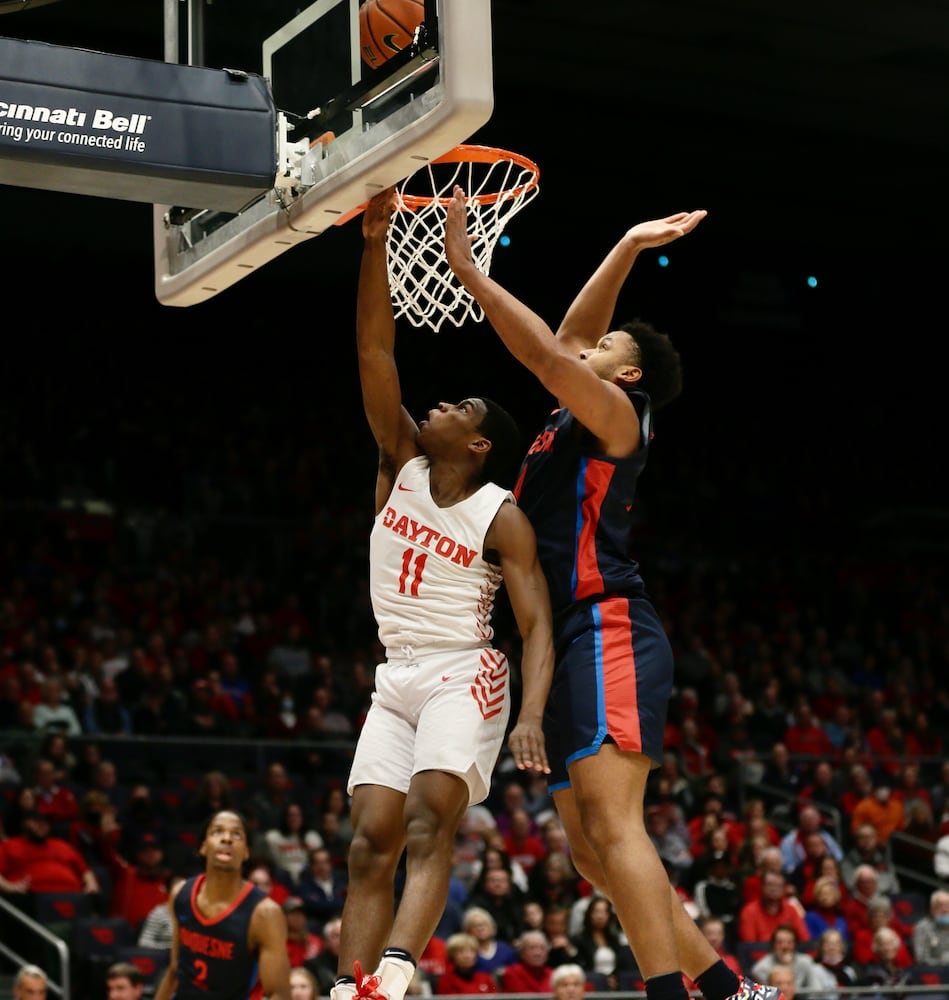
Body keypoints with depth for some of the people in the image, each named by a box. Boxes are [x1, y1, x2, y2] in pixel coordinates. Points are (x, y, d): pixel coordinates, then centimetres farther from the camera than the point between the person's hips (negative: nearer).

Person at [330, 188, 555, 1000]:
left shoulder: (503, 517, -7)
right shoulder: (401, 465, 4)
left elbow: (537, 624, -12)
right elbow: (375, 352, -6)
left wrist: (532, 716, -29)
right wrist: (375, 241, -16)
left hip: (464, 676, -5)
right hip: (397, 680, 6)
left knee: (428, 826, -24)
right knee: (370, 844, -4)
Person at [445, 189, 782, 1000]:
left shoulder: (617, 415, 0)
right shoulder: (581, 425, 23)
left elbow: (548, 353, -14)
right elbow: (570, 338, 30)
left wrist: (468, 270, -11)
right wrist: (628, 247, 30)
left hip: (610, 632, -9)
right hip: (576, 644, 9)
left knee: (609, 824, -22)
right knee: (592, 850, 6)